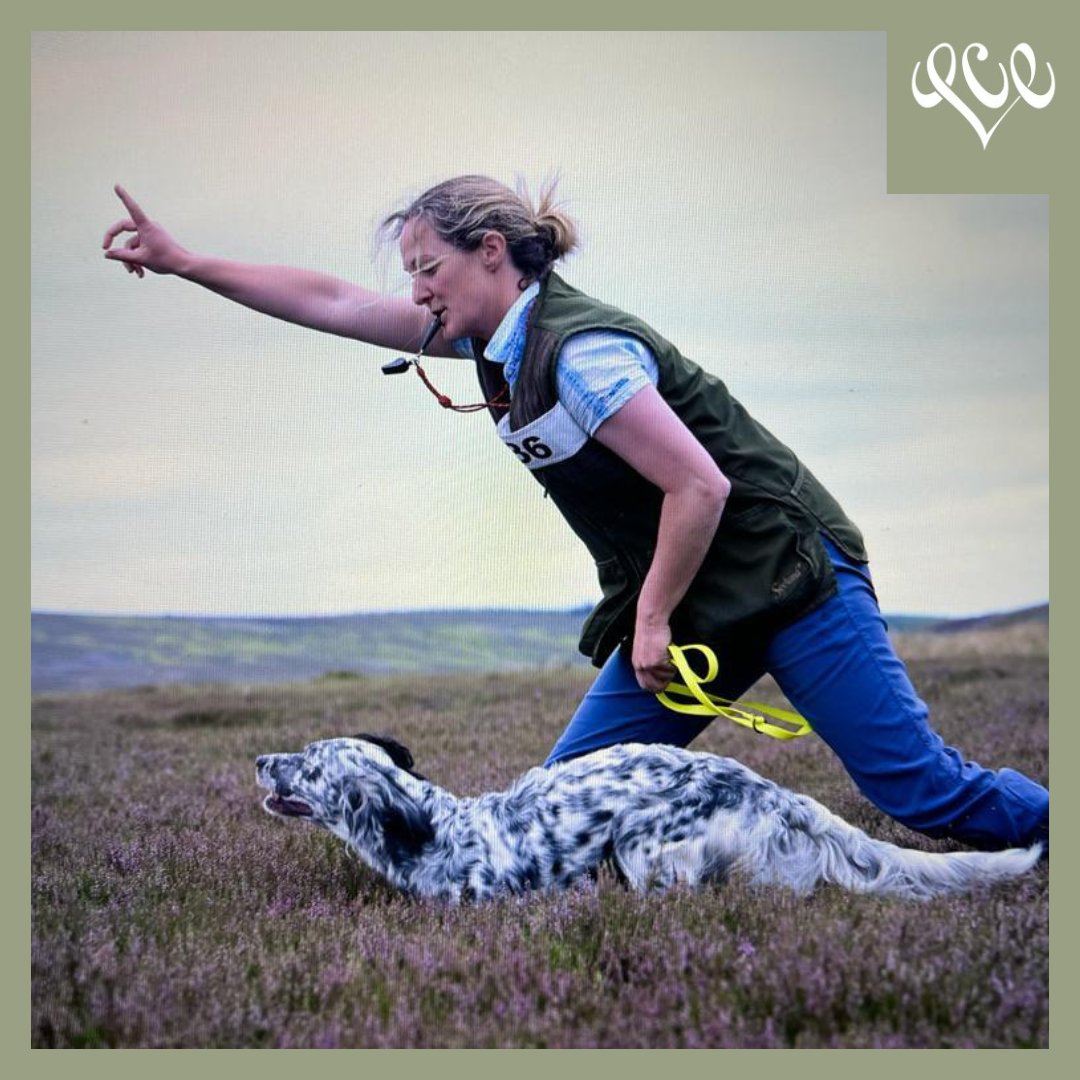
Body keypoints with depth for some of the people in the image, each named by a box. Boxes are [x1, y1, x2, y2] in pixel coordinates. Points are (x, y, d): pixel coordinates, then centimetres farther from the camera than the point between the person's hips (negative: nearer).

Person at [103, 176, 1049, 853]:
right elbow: (331, 303, 9)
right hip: (688, 605, 9)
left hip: (788, 578, -9)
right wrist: (183, 261, 9)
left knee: (920, 788, -7)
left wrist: (651, 619, -14)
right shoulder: (493, 335, 6)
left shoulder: (580, 349, -21)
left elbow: (701, 487, -22)